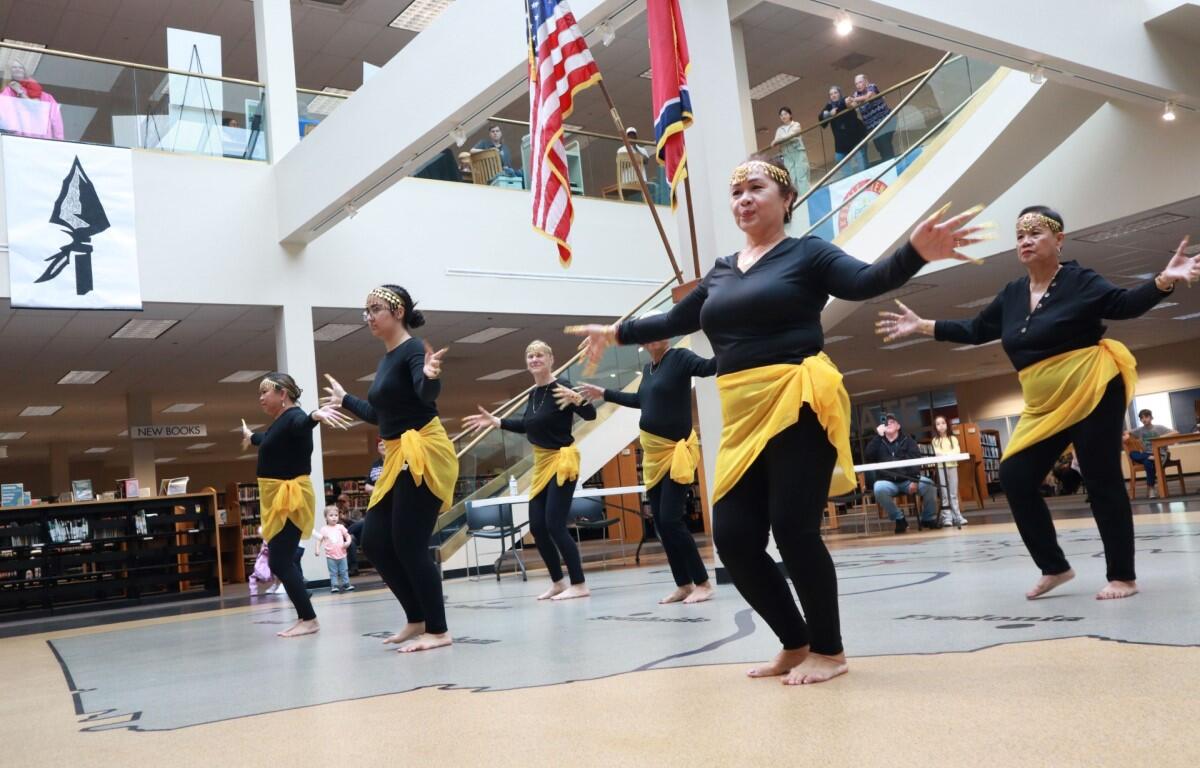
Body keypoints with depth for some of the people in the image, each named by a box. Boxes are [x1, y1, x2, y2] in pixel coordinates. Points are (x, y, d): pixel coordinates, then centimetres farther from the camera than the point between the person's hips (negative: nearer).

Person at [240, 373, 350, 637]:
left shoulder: (293, 417, -14)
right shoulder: (278, 423, 14)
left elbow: (303, 423, -40)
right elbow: (268, 439, 39)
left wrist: (316, 415, -65)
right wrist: (250, 437, 61)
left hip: (291, 498, -10)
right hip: (278, 499, 10)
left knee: (280, 563, -11)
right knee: (283, 561, 11)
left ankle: (309, 619, -5)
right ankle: (304, 617, 16)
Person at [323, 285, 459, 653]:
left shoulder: (413, 349, -11)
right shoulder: (385, 360, 16)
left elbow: (427, 396, -30)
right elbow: (379, 414, 26)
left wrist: (431, 377, -52)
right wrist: (344, 399, 39)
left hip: (423, 455, -10)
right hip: (398, 460, 10)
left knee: (409, 545, -9)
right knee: (374, 541, 9)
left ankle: (438, 630, 2)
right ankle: (417, 619, 20)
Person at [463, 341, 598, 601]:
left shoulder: (562, 387, -14)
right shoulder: (533, 393, 9)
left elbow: (590, 415, -21)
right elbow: (527, 426, 23)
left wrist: (577, 398, -40)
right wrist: (494, 421, 19)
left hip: (563, 460, -8)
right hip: (541, 463, 8)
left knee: (555, 525, -12)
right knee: (537, 527, 7)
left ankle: (579, 584, -4)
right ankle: (558, 582, 19)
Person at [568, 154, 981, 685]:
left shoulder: (807, 253, 2)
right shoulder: (720, 273, 17)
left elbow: (866, 282, -14)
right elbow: (675, 321, 29)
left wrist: (915, 251, -32)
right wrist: (616, 333, 34)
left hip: (799, 404, -6)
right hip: (743, 418, 6)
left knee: (794, 531, -9)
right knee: (733, 539, 1)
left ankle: (829, 650, 13)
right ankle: (795, 645, 21)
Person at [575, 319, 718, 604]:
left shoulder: (680, 358, -10)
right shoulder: (648, 369, 11)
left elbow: (709, 367, -30)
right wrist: (604, 394, 37)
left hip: (676, 450, -8)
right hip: (652, 453, 8)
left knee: (671, 519, -13)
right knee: (660, 523, 7)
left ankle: (703, 584, -3)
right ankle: (683, 585, 15)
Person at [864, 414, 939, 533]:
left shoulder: (907, 440, 10)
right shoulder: (878, 442, 12)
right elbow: (867, 457, -7)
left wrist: (914, 480, -19)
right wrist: (878, 436, -7)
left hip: (908, 479, 1)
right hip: (887, 481, 0)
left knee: (928, 485, -26)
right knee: (879, 489, -35)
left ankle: (928, 518, -1)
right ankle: (899, 519, -14)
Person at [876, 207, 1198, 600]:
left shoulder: (1079, 281, -7)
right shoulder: (1012, 295, 9)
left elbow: (1125, 304, -19)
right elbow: (975, 330, 18)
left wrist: (1164, 280, -36)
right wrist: (923, 325, 16)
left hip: (1093, 393, -7)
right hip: (1044, 408, 7)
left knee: (1102, 481, -3)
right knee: (1015, 477, 1)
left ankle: (1123, 577, 9)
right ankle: (1054, 567, 13)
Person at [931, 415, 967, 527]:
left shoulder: (953, 438, 9)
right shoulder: (935, 440, 7)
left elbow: (957, 451, -5)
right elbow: (937, 453, -8)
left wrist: (944, 454, -20)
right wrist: (950, 453, -21)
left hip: (952, 466, 1)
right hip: (940, 467, -1)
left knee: (954, 493, 5)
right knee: (945, 494, -2)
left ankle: (957, 516, 7)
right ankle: (947, 517, -2)